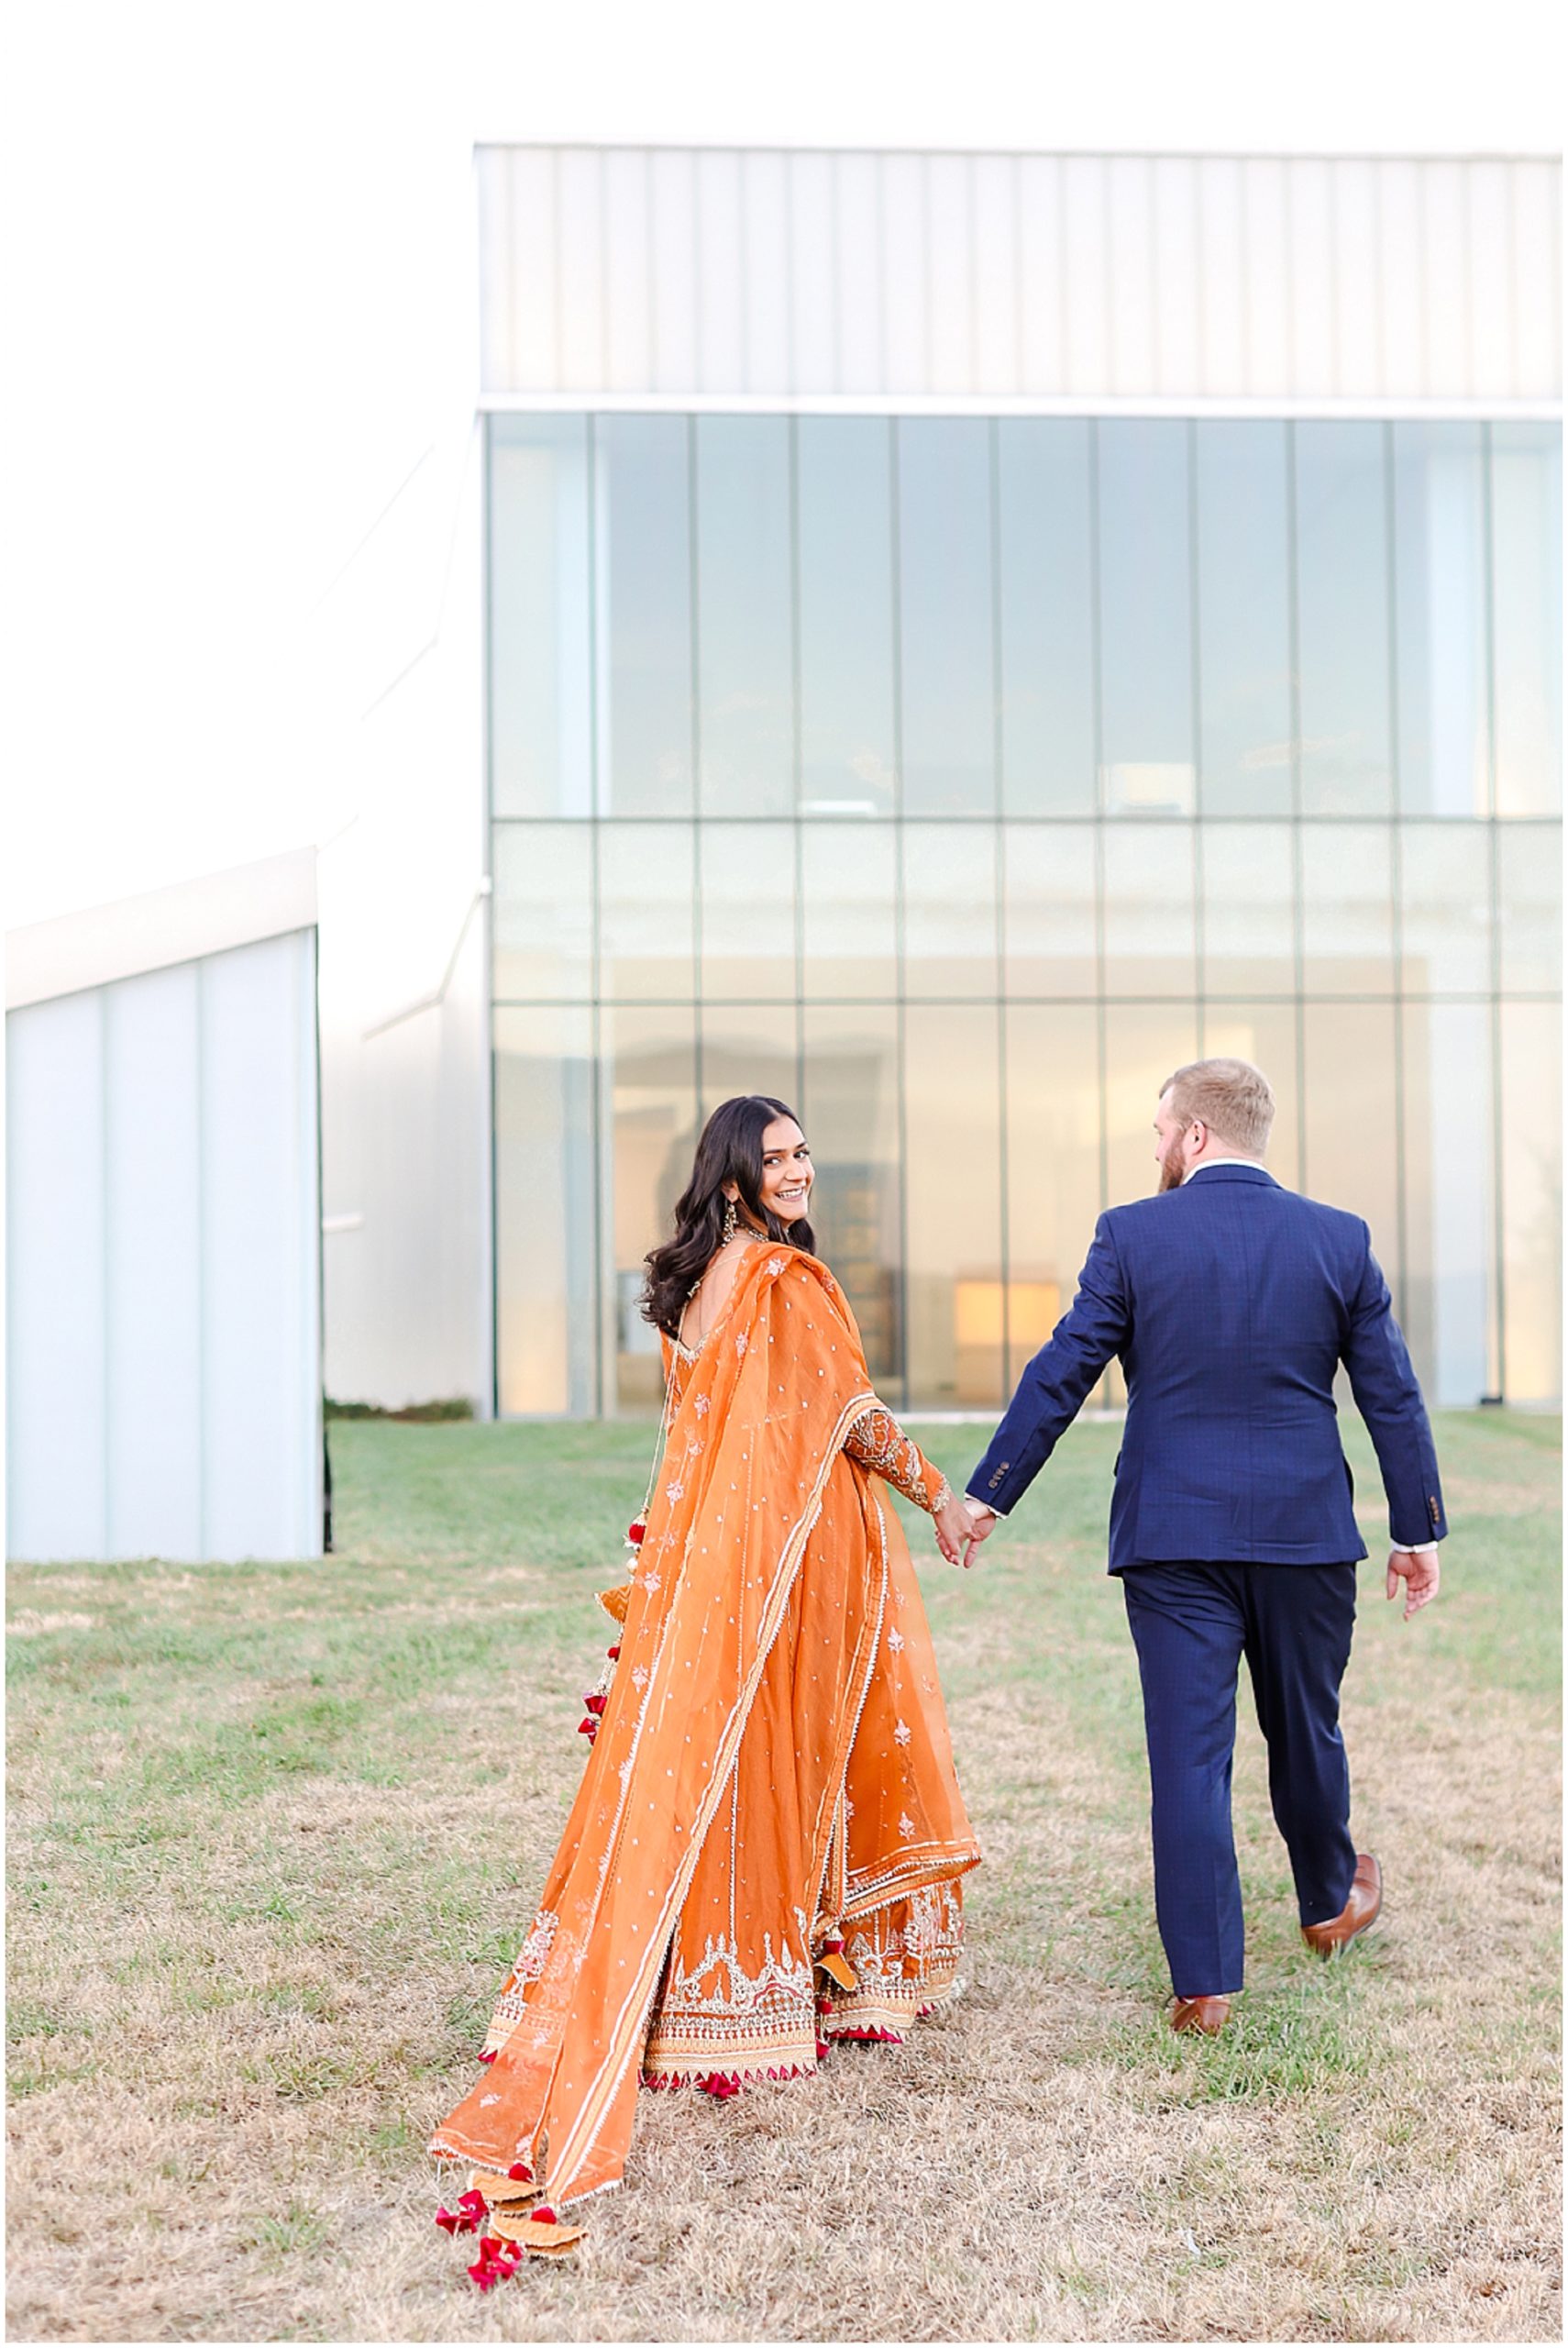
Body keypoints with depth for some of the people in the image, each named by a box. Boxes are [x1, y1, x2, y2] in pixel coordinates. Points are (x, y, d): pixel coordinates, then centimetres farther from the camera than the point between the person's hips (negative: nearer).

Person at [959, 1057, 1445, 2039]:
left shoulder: (1133, 1235, -6)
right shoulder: (1340, 1240, 1)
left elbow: (1059, 1377, -5)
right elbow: (1393, 1396, 4)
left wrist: (986, 1497, 2)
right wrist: (1419, 1529, 12)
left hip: (1173, 1535, -2)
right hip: (1306, 1531, 2)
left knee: (1189, 1751, 0)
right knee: (1307, 1729, 21)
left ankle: (1204, 1982, 0)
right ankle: (1331, 1901, 43)